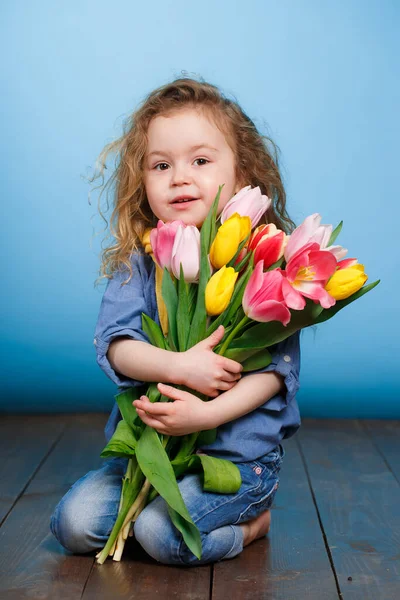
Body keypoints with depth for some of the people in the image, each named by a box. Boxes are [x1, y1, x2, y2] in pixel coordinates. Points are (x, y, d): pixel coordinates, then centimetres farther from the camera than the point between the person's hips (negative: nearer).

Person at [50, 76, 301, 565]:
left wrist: (207, 413, -25)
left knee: (162, 532, -23)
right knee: (73, 523, -5)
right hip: (149, 447, 5)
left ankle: (252, 520, 8)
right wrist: (178, 365, -27)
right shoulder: (137, 261, 1)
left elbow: (277, 365, -12)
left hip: (241, 450, -4)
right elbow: (114, 344, -8)